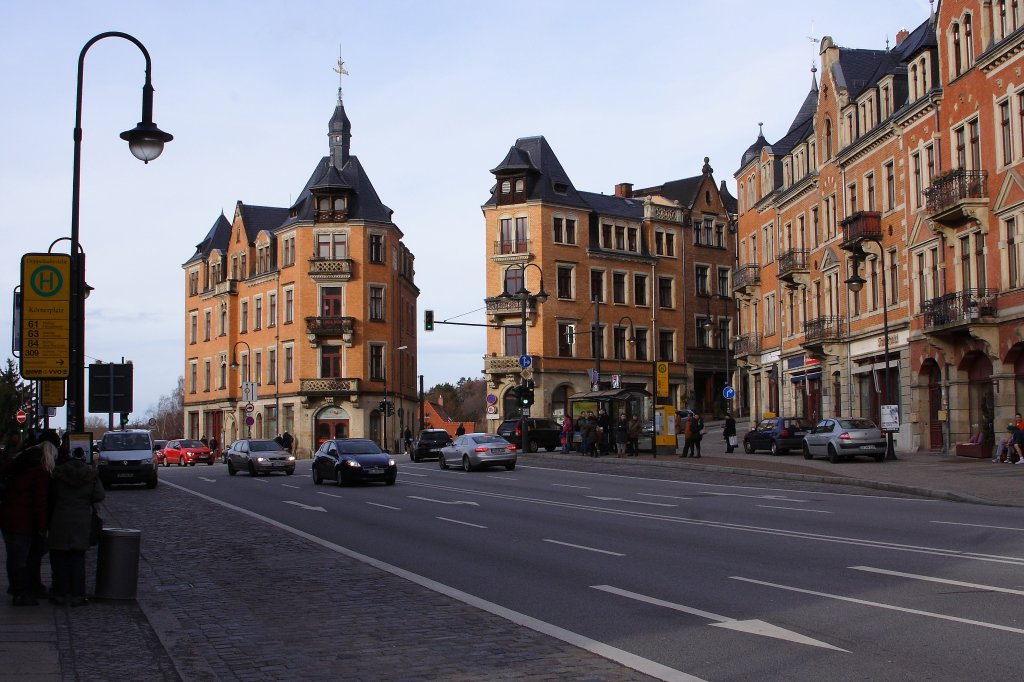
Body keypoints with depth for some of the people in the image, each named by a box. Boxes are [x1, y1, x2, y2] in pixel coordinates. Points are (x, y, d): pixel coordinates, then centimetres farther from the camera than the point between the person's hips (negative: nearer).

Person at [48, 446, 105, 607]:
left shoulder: (58, 473, -1)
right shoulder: (91, 475, -2)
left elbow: (51, 495, 4)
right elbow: (99, 496, -6)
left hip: (60, 521, -1)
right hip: (82, 523, 1)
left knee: (59, 558, 8)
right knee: (78, 559, 7)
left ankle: (61, 594, 9)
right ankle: (77, 595, 6)